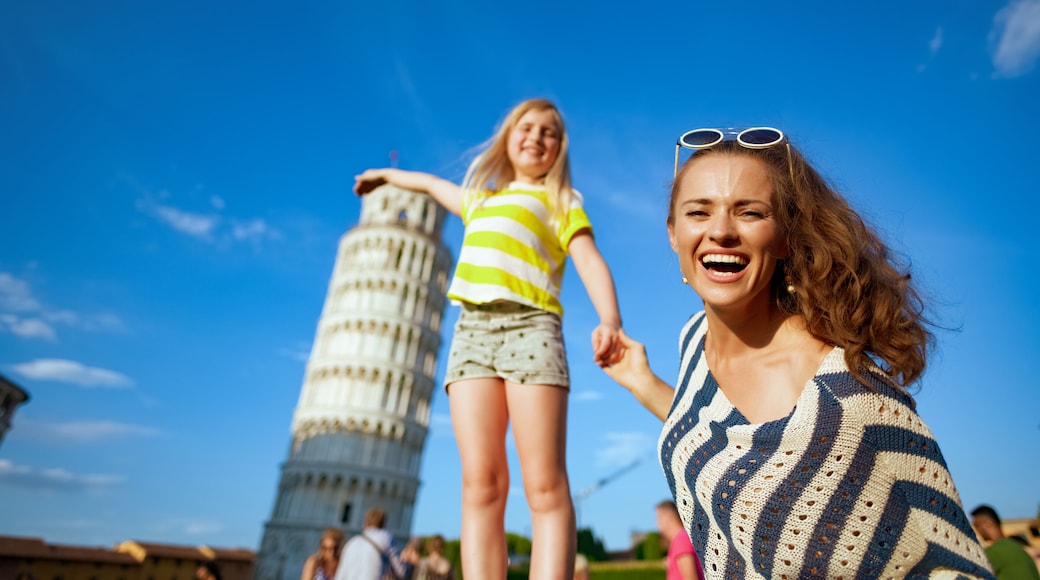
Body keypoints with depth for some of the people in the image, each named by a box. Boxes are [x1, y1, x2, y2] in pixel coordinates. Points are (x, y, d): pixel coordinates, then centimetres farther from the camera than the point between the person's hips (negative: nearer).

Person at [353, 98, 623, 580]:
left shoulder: (562, 202, 19)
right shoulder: (480, 198, 33)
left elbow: (590, 261, 2)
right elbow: (430, 184, 52)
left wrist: (610, 320, -17)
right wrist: (388, 175, 66)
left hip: (530, 326, -4)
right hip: (472, 329, 4)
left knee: (545, 485, -14)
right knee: (481, 483, -9)